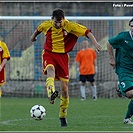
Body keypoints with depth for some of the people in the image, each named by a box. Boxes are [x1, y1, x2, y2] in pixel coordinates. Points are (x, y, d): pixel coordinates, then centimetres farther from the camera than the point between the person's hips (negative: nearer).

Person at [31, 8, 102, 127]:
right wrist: (34, 36, 38)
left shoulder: (69, 26, -12)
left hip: (62, 56, 0)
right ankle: (51, 93, -64)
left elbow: (87, 32, -12)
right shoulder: (47, 25, -5)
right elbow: (39, 29, 18)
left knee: (64, 88, 0)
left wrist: (95, 43, -26)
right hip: (49, 53, 0)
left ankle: (63, 117, 15)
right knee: (50, 69, -38)